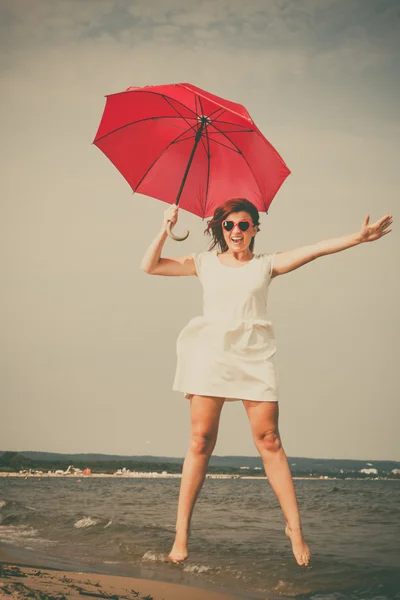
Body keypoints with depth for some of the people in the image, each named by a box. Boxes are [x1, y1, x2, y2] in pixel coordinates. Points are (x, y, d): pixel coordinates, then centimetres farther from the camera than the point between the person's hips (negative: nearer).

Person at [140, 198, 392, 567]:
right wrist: (166, 229, 2)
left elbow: (314, 250, 2)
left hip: (255, 356, 0)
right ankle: (181, 533, -2)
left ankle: (295, 528, -1)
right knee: (201, 440, -6)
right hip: (211, 353, 0)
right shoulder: (205, 263, 15)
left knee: (269, 440, -7)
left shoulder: (265, 265, 13)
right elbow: (150, 266, 12)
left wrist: (357, 238, -9)